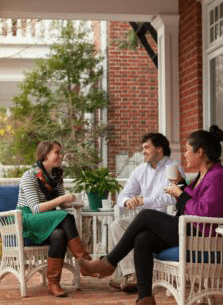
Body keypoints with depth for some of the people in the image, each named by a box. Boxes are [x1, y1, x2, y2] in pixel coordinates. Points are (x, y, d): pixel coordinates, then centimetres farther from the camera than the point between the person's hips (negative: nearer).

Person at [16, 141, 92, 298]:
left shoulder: (57, 176, 12)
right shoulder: (29, 177, -8)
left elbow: (62, 204, 14)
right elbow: (36, 209, -18)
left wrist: (68, 202, -10)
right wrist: (61, 199, -28)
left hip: (49, 223, 5)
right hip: (27, 224, -5)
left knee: (58, 234, -33)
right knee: (66, 218, -32)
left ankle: (53, 283, -32)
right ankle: (86, 261, -29)